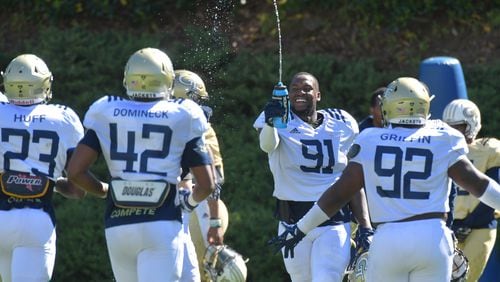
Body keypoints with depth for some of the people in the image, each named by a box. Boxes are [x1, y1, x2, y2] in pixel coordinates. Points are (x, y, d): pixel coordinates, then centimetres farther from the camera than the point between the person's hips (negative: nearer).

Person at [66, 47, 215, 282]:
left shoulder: (107, 115, 5)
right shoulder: (181, 118, 0)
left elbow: (75, 171, -1)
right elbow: (206, 185, 1)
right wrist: (189, 201, 23)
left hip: (118, 227, 3)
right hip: (162, 225, -3)